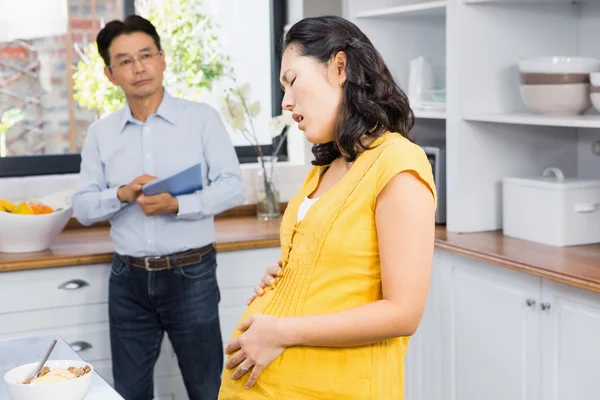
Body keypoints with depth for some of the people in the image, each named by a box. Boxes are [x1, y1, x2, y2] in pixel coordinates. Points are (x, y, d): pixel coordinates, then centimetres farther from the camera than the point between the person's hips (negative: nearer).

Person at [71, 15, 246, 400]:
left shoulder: (202, 118, -3)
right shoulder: (101, 133, 6)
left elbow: (233, 187, -8)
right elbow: (83, 207, 5)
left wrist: (177, 205, -22)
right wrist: (123, 195, -15)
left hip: (190, 275, -3)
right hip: (129, 278, 3)